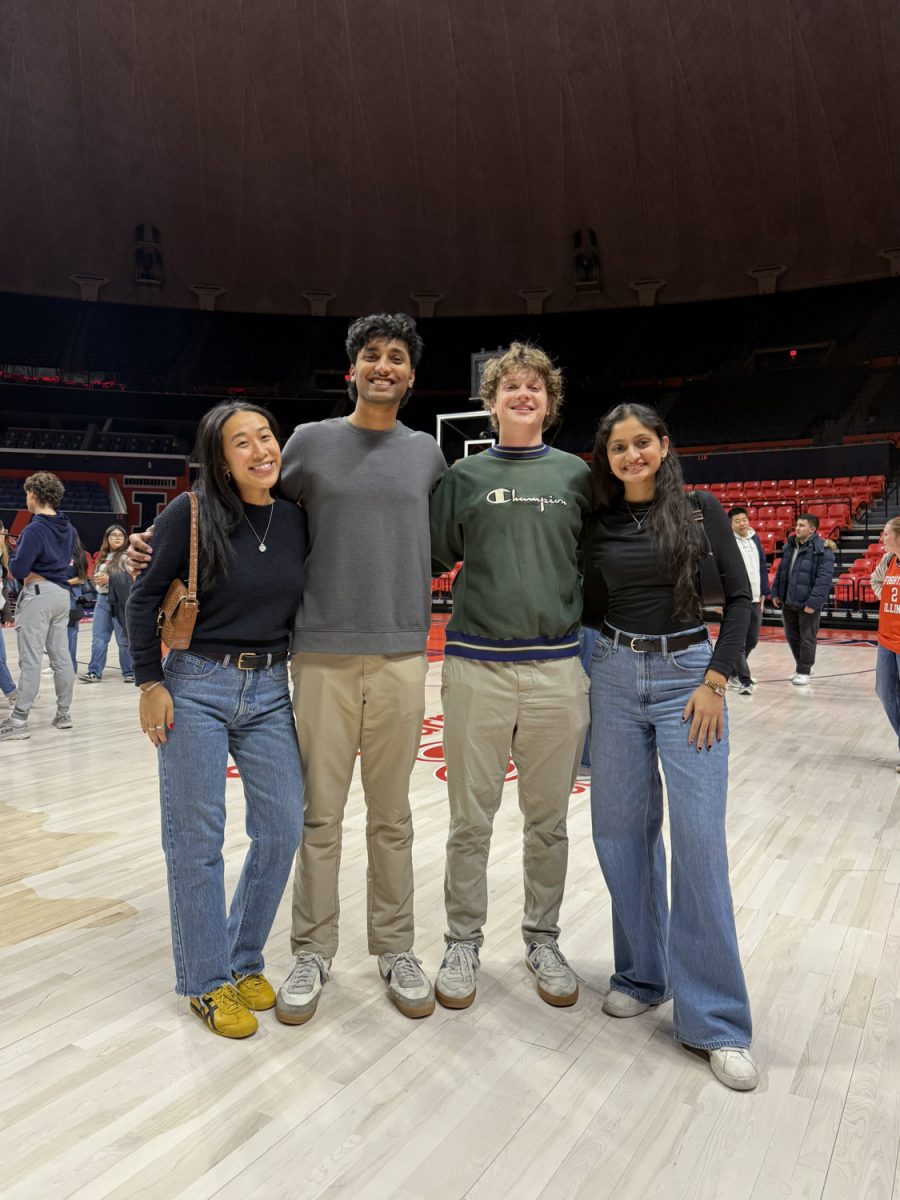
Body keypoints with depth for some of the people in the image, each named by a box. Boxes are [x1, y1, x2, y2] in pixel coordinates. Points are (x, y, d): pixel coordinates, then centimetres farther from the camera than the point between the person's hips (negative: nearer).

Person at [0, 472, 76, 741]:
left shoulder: (35, 529, -16)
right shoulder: (68, 528, 9)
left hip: (38, 594, -8)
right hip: (62, 593, 8)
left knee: (30, 659, -5)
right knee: (61, 656, 11)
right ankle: (63, 713, 18)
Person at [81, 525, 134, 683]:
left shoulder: (127, 556, -5)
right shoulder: (103, 556, 17)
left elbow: (132, 579, -15)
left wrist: (109, 579, -17)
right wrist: (97, 579, 5)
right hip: (102, 599, 7)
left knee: (124, 639, -1)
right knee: (98, 638, 6)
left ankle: (129, 672, 9)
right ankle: (94, 671, 11)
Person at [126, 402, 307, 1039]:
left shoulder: (297, 518, 2)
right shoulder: (192, 514, -9)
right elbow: (145, 597, -4)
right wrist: (150, 682, -7)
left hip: (270, 691, 4)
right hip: (196, 687, -4)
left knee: (283, 828, 6)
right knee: (197, 837, 3)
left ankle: (244, 960, 27)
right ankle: (207, 982, 20)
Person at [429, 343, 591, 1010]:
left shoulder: (576, 474, 10)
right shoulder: (465, 476, 7)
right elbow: (433, 557, 9)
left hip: (558, 667, 1)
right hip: (478, 666, -1)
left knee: (549, 819, 11)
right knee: (472, 819, 7)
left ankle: (543, 941, 29)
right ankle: (464, 942, 25)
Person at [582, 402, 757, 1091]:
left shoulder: (700, 509, 0)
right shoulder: (598, 524, 7)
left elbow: (739, 598, -1)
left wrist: (716, 679, -8)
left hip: (687, 675, -3)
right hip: (616, 677, 3)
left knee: (699, 839, -8)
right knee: (621, 830, 5)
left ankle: (716, 1020, 3)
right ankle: (643, 975, 25)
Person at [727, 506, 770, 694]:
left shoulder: (755, 539, 12)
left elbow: (762, 567, 17)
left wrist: (763, 593, 13)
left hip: (755, 600, 6)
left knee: (752, 641, 14)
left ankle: (735, 668, 36)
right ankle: (744, 681, 2)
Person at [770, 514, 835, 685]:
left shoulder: (822, 550, -14)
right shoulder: (789, 546, 8)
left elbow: (824, 579, -19)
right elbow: (781, 571, 16)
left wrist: (814, 602, -24)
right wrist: (775, 592, 11)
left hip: (807, 603, -7)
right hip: (788, 601, 7)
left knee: (807, 638, 4)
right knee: (792, 636, 17)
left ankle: (804, 671, 16)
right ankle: (802, 665, 34)